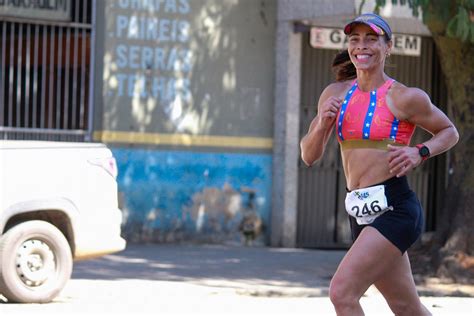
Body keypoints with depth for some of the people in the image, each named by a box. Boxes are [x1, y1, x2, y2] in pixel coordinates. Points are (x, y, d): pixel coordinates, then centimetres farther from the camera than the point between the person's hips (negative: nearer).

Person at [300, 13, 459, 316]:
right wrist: (323, 123, -6)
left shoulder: (404, 97, -5)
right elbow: (309, 156, 13)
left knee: (342, 292, -18)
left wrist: (419, 153, -10)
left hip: (395, 208, -6)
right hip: (361, 213, 6)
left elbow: (449, 131, 9)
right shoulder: (335, 94, 10)